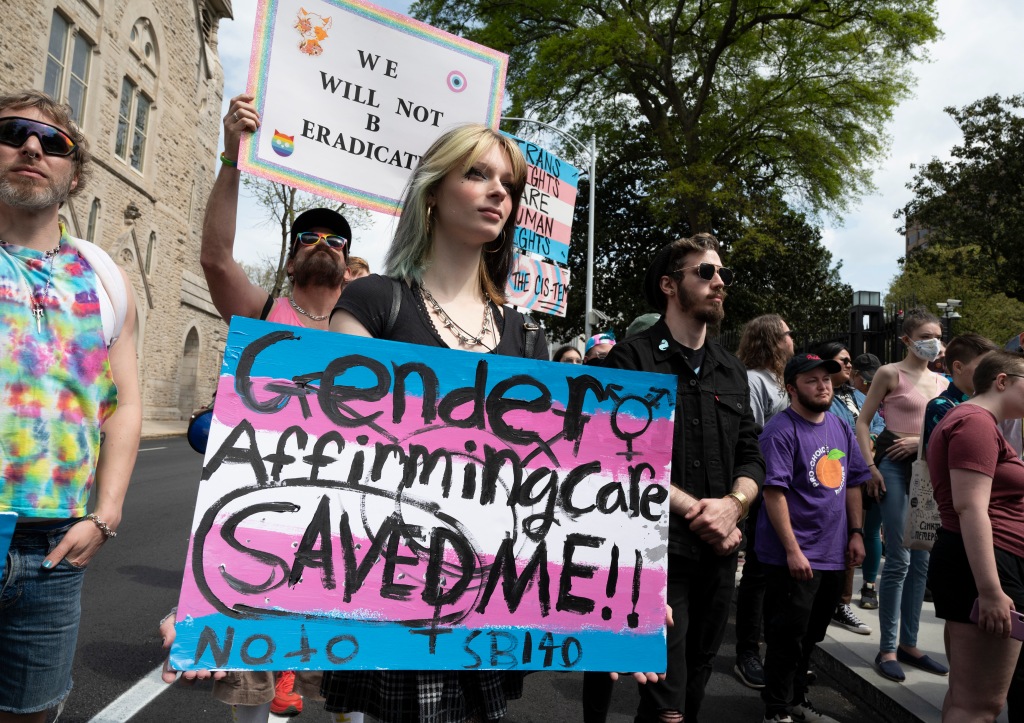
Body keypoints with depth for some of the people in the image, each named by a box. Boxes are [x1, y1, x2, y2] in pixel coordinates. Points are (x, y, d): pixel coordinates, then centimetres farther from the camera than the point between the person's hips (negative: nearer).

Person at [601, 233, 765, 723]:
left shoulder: (732, 370, 15)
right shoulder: (632, 359, -6)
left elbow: (751, 457, 14)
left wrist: (732, 505, -7)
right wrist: (694, 509, -15)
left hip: (719, 552, 6)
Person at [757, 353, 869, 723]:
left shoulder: (840, 427, 9)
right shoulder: (781, 430, -14)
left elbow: (852, 484, 16)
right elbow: (774, 493, -19)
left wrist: (856, 532, 9)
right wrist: (793, 550, -21)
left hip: (833, 554, 7)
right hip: (794, 557, -7)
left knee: (810, 637, 19)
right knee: (788, 637, 3)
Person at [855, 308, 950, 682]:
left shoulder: (942, 382, 13)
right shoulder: (890, 373, -4)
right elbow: (863, 422, -6)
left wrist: (923, 440, -7)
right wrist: (869, 468, -14)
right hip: (896, 466, -6)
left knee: (922, 560, 10)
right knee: (899, 560, -6)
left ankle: (909, 643, 22)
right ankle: (887, 649, 3)